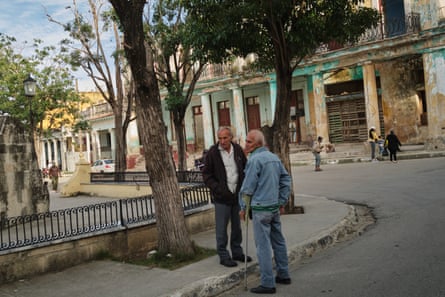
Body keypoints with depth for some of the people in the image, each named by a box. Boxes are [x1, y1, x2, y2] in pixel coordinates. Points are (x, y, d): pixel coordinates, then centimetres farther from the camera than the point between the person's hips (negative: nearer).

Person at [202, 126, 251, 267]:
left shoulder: (238, 150, 4)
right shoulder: (212, 152, -7)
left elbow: (246, 168, 15)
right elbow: (206, 174, -4)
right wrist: (217, 189, -14)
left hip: (237, 195, 4)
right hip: (221, 197, -4)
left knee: (237, 226, 15)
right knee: (222, 228, 1)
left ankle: (237, 252, 28)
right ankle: (223, 256, 13)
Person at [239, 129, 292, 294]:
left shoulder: (255, 159, -15)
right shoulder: (275, 157, 9)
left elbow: (248, 186, -14)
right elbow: (286, 179, 13)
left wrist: (243, 207, -4)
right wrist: (282, 202, 17)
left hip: (260, 208, -8)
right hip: (275, 206, 8)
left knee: (263, 245, -2)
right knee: (278, 241, 17)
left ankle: (267, 284, 2)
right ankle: (283, 275, 28)